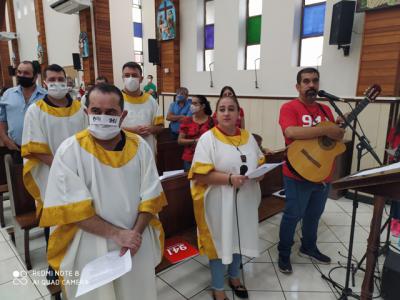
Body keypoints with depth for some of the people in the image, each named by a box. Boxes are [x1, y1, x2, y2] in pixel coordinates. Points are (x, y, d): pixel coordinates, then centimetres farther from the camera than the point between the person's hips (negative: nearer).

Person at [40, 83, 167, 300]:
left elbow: (150, 197, -3)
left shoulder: (139, 147, -5)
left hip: (137, 245, 3)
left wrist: (135, 233, -16)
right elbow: (73, 208, -15)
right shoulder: (70, 150, -13)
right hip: (90, 248, -2)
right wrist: (116, 234, -20)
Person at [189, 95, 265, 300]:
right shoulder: (208, 138, -13)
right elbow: (199, 175, -18)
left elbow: (259, 162, 14)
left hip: (245, 200, 6)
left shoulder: (248, 137, 5)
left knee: (240, 238, 20)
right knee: (220, 241, 9)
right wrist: (229, 179, -27)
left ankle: (234, 276, 46)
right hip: (220, 203, -5)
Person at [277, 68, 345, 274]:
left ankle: (308, 247, 43)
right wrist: (325, 130, -27)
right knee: (293, 215, 5)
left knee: (314, 214, 22)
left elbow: (334, 136, 17)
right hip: (298, 175, -7)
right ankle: (284, 253, 24)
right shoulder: (289, 107, -10)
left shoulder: (325, 109, 11)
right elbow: (291, 132, -28)